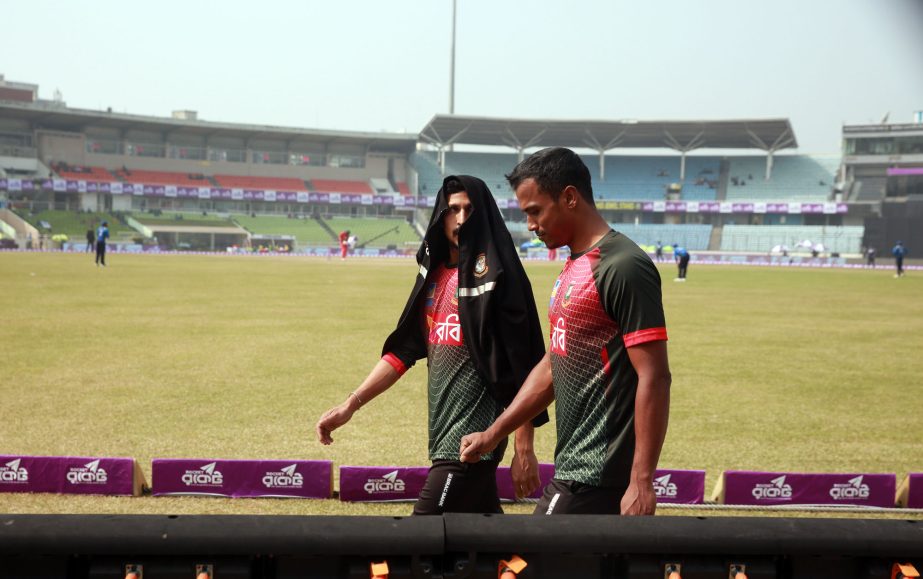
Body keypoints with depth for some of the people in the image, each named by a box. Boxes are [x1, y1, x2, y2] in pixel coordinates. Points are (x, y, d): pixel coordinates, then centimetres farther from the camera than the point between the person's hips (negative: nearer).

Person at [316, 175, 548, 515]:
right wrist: (351, 405, 6)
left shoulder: (496, 276, -11)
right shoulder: (434, 274, 11)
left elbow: (522, 366, -13)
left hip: (475, 434, -7)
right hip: (443, 431, 7)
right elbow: (404, 350, 13)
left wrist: (524, 450, -15)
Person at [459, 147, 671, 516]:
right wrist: (492, 435, 20)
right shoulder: (574, 268, 14)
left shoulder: (623, 268, -16)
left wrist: (642, 483, -22)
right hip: (573, 468, 9)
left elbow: (654, 378, -20)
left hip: (595, 479, -9)